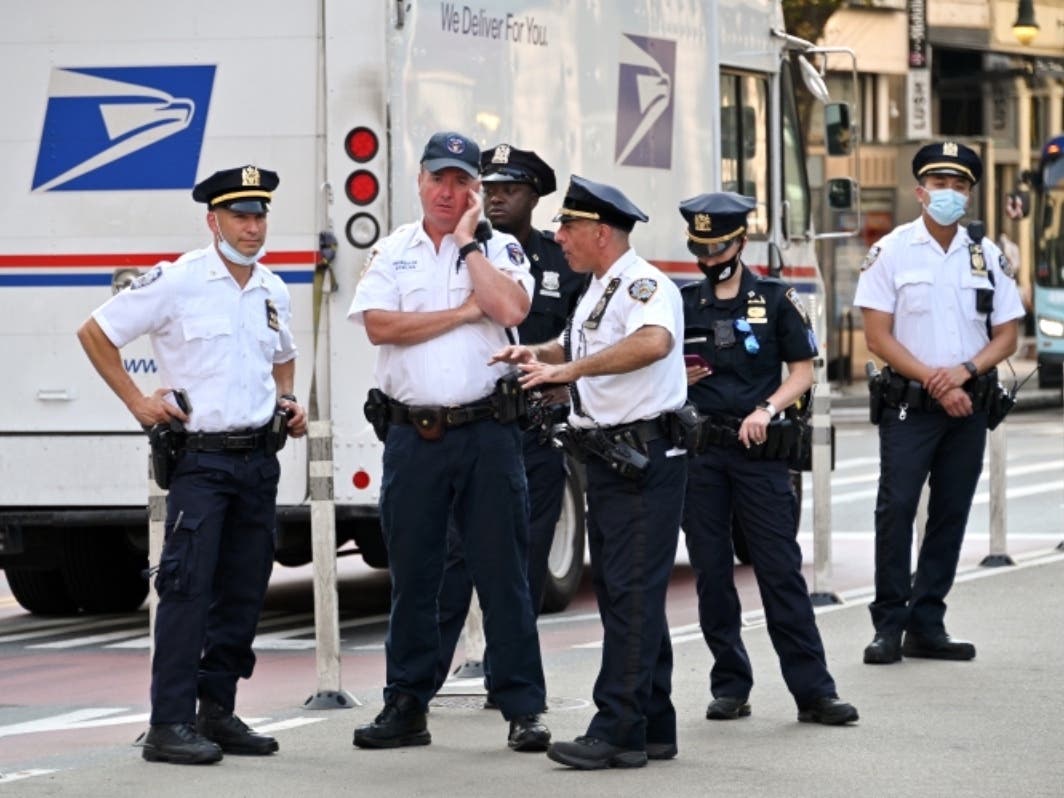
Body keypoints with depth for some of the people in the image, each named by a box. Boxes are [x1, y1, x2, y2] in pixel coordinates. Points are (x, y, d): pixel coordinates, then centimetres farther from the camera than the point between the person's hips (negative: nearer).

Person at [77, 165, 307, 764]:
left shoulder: (274, 292, 12)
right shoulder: (177, 283, -8)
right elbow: (94, 333, -3)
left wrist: (288, 403, 12)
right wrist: (137, 402, -6)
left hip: (260, 459, 7)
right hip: (200, 458, -6)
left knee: (244, 591, 8)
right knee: (188, 586, -12)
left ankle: (217, 712, 16)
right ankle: (170, 725, -13)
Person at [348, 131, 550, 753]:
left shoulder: (499, 249, 7)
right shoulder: (392, 253, 10)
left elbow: (510, 310, -13)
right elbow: (379, 325, -5)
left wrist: (467, 241, -6)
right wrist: (463, 312, -6)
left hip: (487, 433, -2)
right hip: (413, 437, 2)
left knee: (503, 573, -2)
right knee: (412, 578, 7)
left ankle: (523, 710, 1)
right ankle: (407, 707, 14)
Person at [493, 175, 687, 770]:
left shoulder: (644, 286, -14)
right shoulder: (597, 293, 18)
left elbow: (654, 341, -35)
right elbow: (581, 345, 36)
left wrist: (569, 369, -35)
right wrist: (541, 355, 14)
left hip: (645, 460, -10)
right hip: (608, 457, 10)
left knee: (633, 594, -11)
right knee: (618, 592, 11)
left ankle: (619, 732, -13)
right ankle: (653, 729, 17)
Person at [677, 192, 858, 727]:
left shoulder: (776, 300, 5)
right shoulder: (682, 304, 11)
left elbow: (802, 372, 5)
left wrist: (766, 409, -11)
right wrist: (679, 381, -6)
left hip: (760, 452, -2)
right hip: (697, 452, 2)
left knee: (781, 571, -6)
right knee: (711, 575, 4)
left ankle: (812, 691, -7)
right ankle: (730, 687, 12)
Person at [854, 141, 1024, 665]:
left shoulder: (986, 255, 8)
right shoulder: (892, 251, -2)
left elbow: (1006, 335, 8)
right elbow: (878, 336, -6)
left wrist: (964, 372, -11)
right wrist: (934, 383, -13)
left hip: (969, 402, 4)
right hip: (909, 404, -4)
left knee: (951, 513, 5)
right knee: (896, 509, -8)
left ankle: (927, 626, 11)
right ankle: (889, 626, -2)